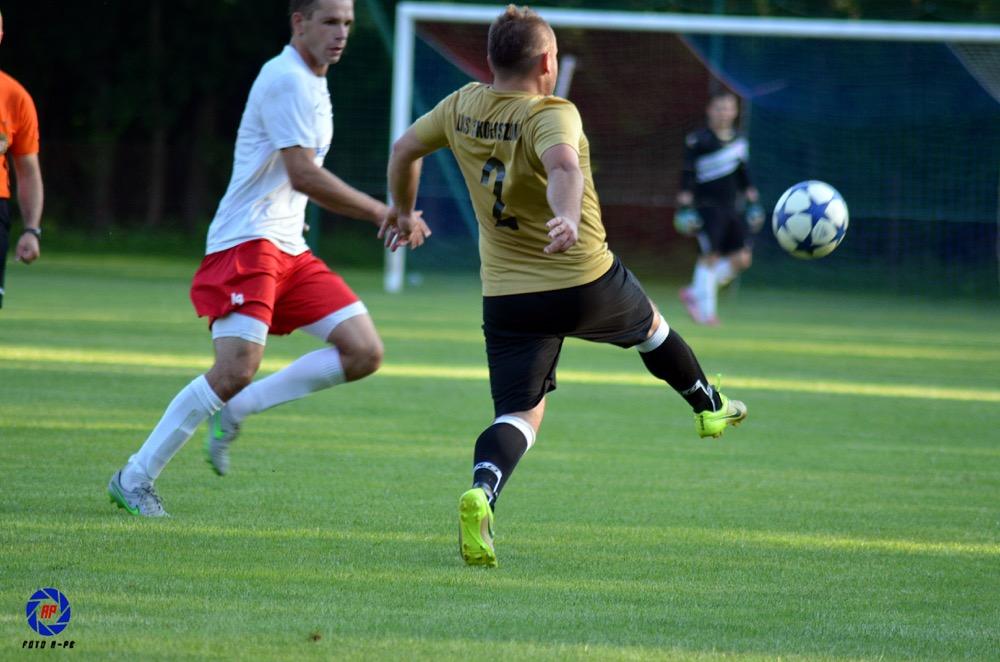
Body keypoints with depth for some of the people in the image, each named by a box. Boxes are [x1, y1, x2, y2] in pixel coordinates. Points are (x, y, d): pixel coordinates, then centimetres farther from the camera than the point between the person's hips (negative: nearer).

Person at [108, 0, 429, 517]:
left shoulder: (312, 83, 18)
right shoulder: (288, 79, -13)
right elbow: (302, 175, -21)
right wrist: (381, 213, -19)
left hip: (288, 249, 9)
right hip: (246, 242, -9)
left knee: (363, 353, -3)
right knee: (237, 368, -20)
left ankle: (235, 410, 5)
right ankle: (134, 479, -8)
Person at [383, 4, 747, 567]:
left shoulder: (463, 108, 1)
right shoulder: (551, 114, -17)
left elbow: (404, 150, 14)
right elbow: (564, 166, -39)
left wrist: (404, 212, 31)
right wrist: (568, 218, -56)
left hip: (507, 298, 3)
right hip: (586, 284, -3)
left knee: (520, 413, 1)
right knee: (650, 326, 29)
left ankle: (482, 493, -30)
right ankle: (710, 408, 53)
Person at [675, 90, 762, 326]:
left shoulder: (739, 140, 11)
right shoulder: (697, 141, -8)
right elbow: (687, 176, -8)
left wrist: (752, 204, 17)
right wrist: (685, 208, -14)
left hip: (732, 208, 6)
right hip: (707, 207, -6)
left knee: (741, 259, -2)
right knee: (710, 256, -12)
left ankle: (695, 292, 11)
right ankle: (705, 310, -5)